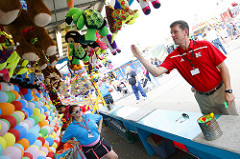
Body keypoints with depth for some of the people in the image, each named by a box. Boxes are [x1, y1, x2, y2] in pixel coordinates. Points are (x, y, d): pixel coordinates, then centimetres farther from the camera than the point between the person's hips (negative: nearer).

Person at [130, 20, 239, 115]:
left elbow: (222, 67, -7)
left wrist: (228, 90, -12)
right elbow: (156, 72, -21)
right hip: (202, 97, 2)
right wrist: (139, 56, -28)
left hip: (220, 91, -2)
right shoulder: (173, 57, -7)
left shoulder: (204, 46, -12)